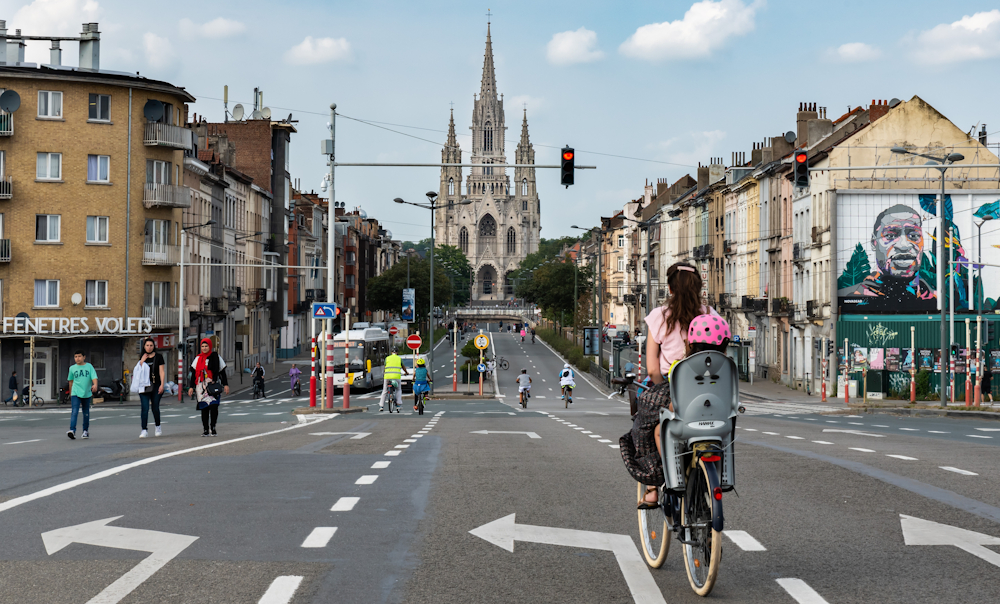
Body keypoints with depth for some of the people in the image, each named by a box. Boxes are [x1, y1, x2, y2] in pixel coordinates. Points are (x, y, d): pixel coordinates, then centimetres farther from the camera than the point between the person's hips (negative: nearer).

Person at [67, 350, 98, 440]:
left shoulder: (89, 366, 0)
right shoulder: (72, 368, 5)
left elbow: (94, 377, -11)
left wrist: (95, 385, -31)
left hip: (87, 393, 1)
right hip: (75, 393, 0)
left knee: (86, 413, 11)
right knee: (74, 411, -16)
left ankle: (86, 431, 25)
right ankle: (72, 430, -26)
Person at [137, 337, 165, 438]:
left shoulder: (158, 357, 2)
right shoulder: (142, 357, 11)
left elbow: (162, 372, -1)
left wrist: (162, 385, -9)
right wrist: (142, 361, -6)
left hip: (156, 385, -1)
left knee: (155, 407, 7)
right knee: (145, 408, -8)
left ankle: (158, 427, 28)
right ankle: (144, 430, -10)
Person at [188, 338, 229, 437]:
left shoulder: (216, 357, 6)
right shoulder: (198, 358, 12)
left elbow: (222, 372, 9)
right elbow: (193, 373, 14)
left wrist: (225, 384, 5)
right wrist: (191, 387, 10)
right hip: (201, 387, 2)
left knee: (214, 406, -14)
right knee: (204, 408, 2)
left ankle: (213, 427, -3)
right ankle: (206, 430, 7)